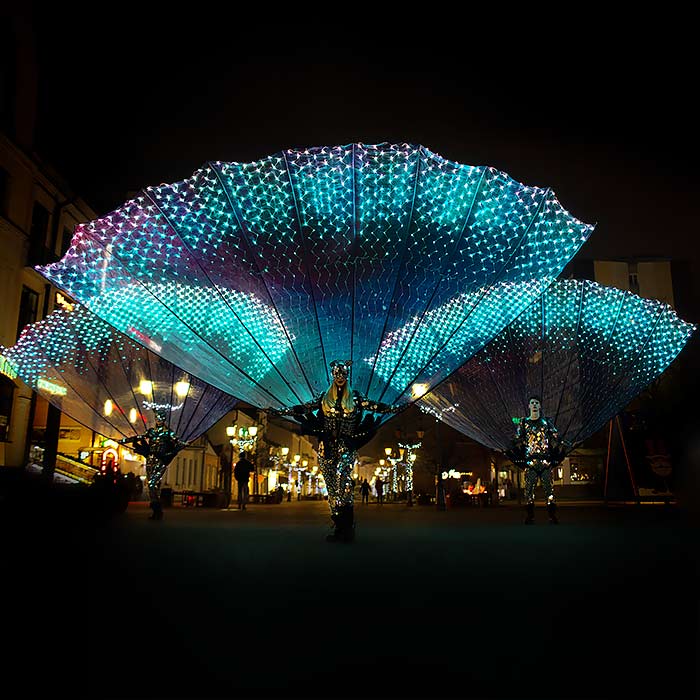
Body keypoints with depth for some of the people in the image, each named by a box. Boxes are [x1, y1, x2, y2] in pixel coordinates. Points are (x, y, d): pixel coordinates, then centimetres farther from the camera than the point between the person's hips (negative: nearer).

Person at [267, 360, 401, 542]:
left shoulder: (355, 397, 8)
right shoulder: (324, 397, 11)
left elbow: (374, 406, 3)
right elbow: (304, 407, 11)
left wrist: (396, 409, -6)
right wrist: (280, 411, 8)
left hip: (346, 445, -2)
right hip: (327, 445, 2)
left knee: (342, 475, -26)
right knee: (332, 485, 1)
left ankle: (346, 527, -23)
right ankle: (339, 527, 8)